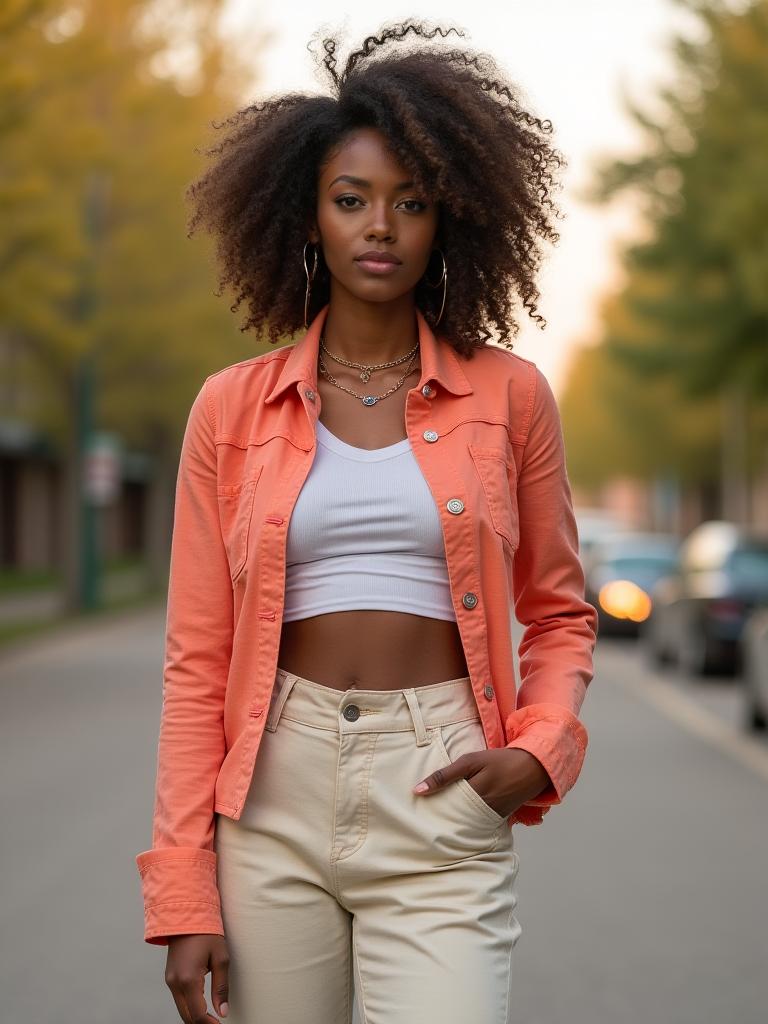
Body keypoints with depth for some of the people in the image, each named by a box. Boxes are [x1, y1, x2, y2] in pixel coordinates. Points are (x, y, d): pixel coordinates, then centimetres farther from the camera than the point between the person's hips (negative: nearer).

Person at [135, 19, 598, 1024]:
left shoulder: (509, 394, 5)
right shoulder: (232, 408, 5)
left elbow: (561, 614, 15)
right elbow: (198, 658, 5)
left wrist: (538, 749, -5)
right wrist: (183, 894, -1)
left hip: (441, 803, -1)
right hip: (276, 793, 1)